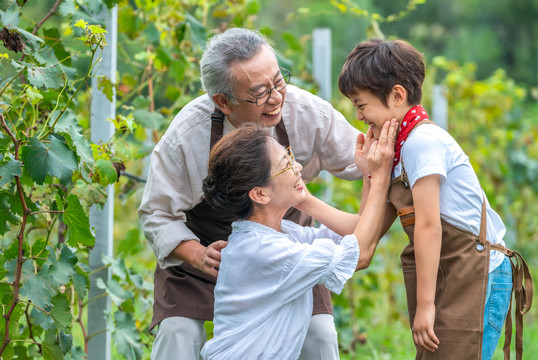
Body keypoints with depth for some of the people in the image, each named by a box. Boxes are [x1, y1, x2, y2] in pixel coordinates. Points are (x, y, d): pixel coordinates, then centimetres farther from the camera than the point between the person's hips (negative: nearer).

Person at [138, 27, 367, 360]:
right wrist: (198, 256, -34)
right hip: (205, 245, -2)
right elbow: (157, 214, -16)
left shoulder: (307, 113, -25)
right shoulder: (186, 135, -29)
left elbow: (355, 159, -6)